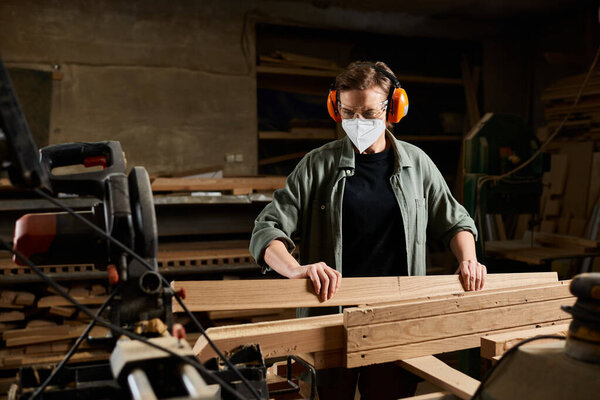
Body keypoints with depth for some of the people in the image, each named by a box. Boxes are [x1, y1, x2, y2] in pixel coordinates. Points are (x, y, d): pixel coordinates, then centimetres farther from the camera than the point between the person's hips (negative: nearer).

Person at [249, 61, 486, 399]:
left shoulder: (416, 163, 6)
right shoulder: (319, 165, -1)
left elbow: (455, 221, 18)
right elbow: (267, 230, -6)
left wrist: (468, 259, -2)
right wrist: (296, 269, -24)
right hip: (332, 315, -1)